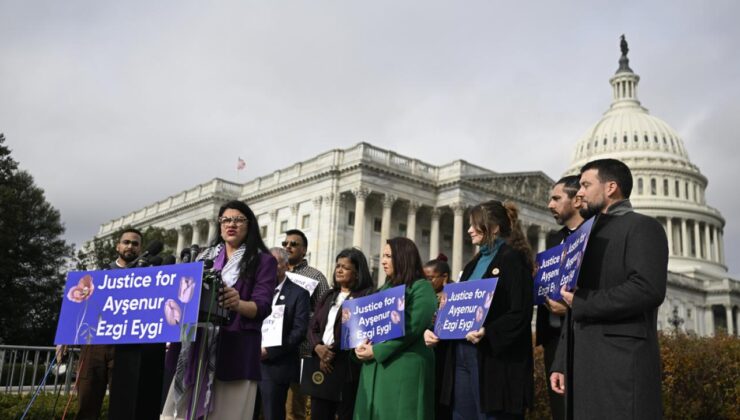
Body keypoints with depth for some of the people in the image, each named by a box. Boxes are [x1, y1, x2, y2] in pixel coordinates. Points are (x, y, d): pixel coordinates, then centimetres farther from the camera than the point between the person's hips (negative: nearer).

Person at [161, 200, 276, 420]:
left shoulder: (263, 260, 4)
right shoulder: (206, 256, 18)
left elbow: (262, 307, -6)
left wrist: (238, 304, -27)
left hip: (236, 349, -4)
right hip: (197, 344, 4)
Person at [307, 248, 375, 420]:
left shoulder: (367, 296, -3)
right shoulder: (329, 296, 19)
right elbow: (313, 327, 13)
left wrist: (332, 352, -11)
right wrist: (318, 347, -8)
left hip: (347, 369, -6)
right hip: (322, 367, 6)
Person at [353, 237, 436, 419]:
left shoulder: (421, 288, -5)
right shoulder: (385, 288, 19)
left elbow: (413, 327, -16)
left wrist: (376, 351, -15)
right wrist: (361, 344, -6)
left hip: (405, 366, -7)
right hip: (374, 366, 7)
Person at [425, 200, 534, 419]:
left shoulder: (512, 258, -5)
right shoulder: (476, 262, 19)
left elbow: (521, 312, -14)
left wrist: (488, 333, -26)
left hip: (495, 359, -8)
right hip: (462, 355, 8)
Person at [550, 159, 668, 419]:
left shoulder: (642, 227, -3)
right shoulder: (592, 236, 22)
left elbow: (648, 290, -20)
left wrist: (581, 303, -11)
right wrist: (561, 364, 14)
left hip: (622, 365, -8)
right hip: (584, 366, 8)